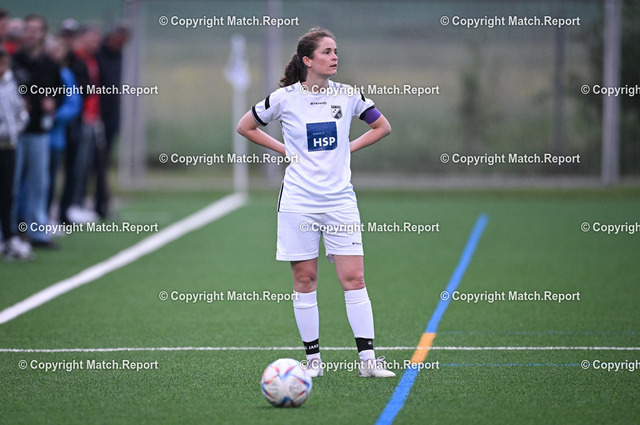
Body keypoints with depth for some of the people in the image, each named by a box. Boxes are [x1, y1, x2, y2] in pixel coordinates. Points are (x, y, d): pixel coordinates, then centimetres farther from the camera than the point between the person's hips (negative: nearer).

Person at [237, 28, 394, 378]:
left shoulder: (348, 95, 3)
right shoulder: (284, 98, -3)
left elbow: (382, 127, 17)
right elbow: (245, 127, 11)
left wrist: (349, 148, 5)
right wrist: (283, 149, 2)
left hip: (340, 200, 1)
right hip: (298, 201, -1)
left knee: (353, 278, -5)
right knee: (304, 280, 1)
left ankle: (367, 359, -4)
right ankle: (313, 358, 9)